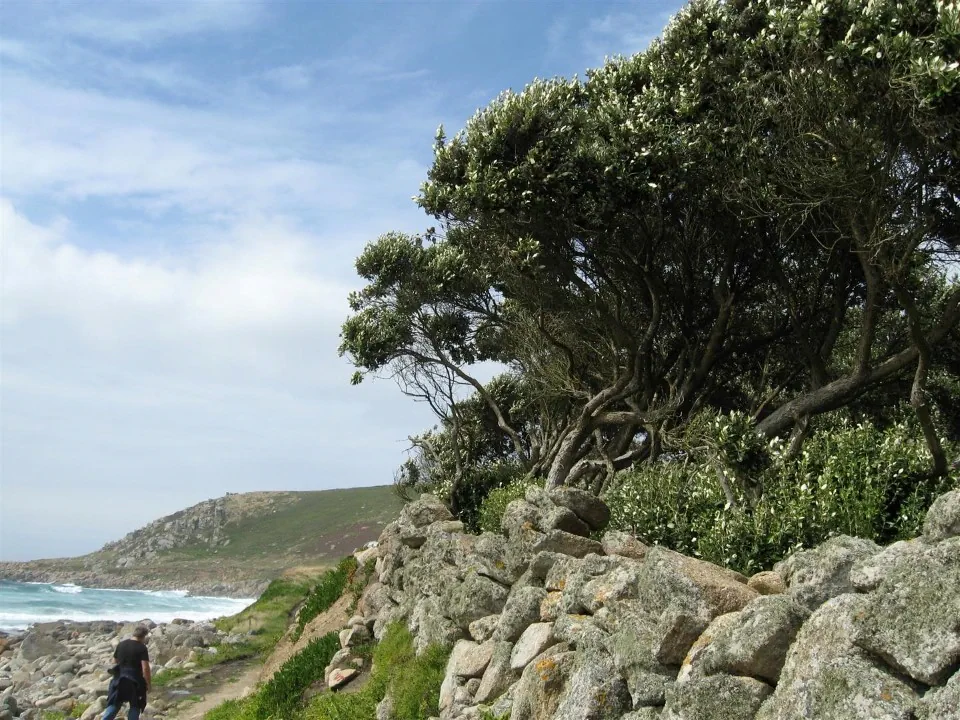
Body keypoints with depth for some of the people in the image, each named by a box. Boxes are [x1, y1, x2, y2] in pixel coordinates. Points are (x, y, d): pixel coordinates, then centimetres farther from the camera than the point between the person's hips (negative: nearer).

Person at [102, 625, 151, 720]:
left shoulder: (121, 644, 4)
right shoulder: (142, 648, -13)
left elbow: (115, 659, 17)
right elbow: (145, 668, -18)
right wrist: (148, 683, -9)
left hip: (119, 679, 5)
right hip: (135, 680, -5)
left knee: (114, 705, 12)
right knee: (135, 706, 10)